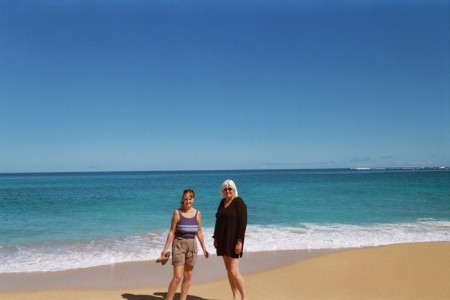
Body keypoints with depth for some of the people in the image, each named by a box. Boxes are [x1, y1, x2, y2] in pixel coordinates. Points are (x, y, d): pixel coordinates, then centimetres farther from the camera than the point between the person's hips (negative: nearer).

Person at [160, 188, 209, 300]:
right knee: (177, 277, -8)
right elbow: (172, 231, -5)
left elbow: (199, 232, 9)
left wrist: (204, 248, 10)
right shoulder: (177, 213, -7)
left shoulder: (197, 214, 2)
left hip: (192, 245, 4)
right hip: (179, 244, -4)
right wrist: (165, 248, -7)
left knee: (188, 276, 9)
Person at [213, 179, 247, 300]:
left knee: (234, 272, -10)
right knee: (229, 270, 11)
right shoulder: (223, 202, 10)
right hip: (223, 240, 7)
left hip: (234, 240, -7)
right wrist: (216, 237, 12)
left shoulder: (239, 202, -12)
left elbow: (243, 223, -17)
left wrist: (239, 241, -22)